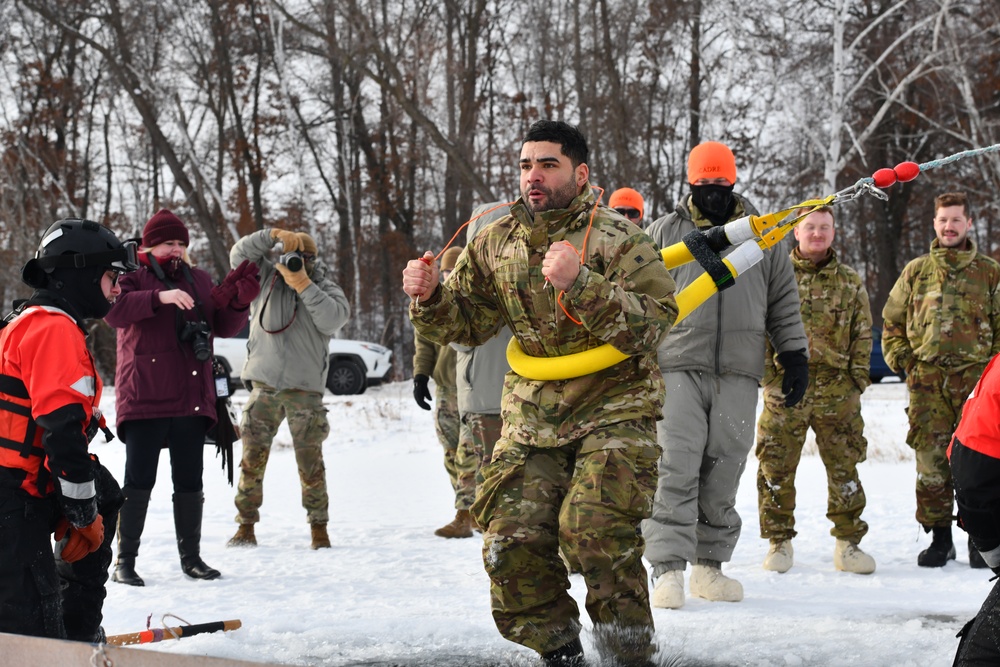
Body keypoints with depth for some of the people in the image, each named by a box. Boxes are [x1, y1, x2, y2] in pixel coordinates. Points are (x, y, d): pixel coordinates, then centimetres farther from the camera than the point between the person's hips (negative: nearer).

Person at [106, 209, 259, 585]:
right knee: (139, 480, -4)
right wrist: (159, 297, -34)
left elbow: (225, 328, 13)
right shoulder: (134, 278, 0)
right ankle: (125, 560, 2)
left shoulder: (199, 280, 14)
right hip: (143, 397, -5)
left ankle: (191, 556, 19)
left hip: (191, 398, 5)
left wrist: (238, 301, -7)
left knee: (190, 481, 10)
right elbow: (115, 310, -21)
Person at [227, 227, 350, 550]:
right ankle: (246, 525, 8)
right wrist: (274, 234, -14)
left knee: (310, 460, -1)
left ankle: (319, 527, 8)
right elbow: (239, 255, -3)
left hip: (305, 387, -1)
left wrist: (304, 286, -17)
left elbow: (334, 318, -13)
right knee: (252, 456, 1)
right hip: (264, 384, 1)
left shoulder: (325, 287, 5)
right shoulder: (266, 277, 9)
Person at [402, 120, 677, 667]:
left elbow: (652, 324, -21)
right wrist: (429, 298, -8)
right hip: (533, 412, 5)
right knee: (511, 539, -5)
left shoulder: (617, 239, -9)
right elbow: (466, 322, 14)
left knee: (593, 528, -23)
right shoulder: (497, 243, 6)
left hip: (614, 409, -5)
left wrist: (580, 283, -32)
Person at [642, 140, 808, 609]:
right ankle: (668, 568, -12)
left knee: (723, 471, 2)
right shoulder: (665, 232, 9)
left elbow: (784, 302, 18)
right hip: (678, 367, -2)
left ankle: (709, 565, 12)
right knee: (675, 469, -11)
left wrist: (794, 356, 12)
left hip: (738, 373, 2)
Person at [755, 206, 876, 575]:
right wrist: (768, 375, -3)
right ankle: (779, 541, 12)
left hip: (837, 390, 1)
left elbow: (863, 334, 12)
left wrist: (858, 378, 3)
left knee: (844, 467, 3)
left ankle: (848, 542, 12)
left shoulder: (849, 281, 11)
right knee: (776, 467, 0)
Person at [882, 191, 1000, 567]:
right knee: (931, 459, -1)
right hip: (927, 378, 2)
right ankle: (939, 537, 7)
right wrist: (901, 359, 6)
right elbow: (892, 320, 19)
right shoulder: (916, 271, 13)